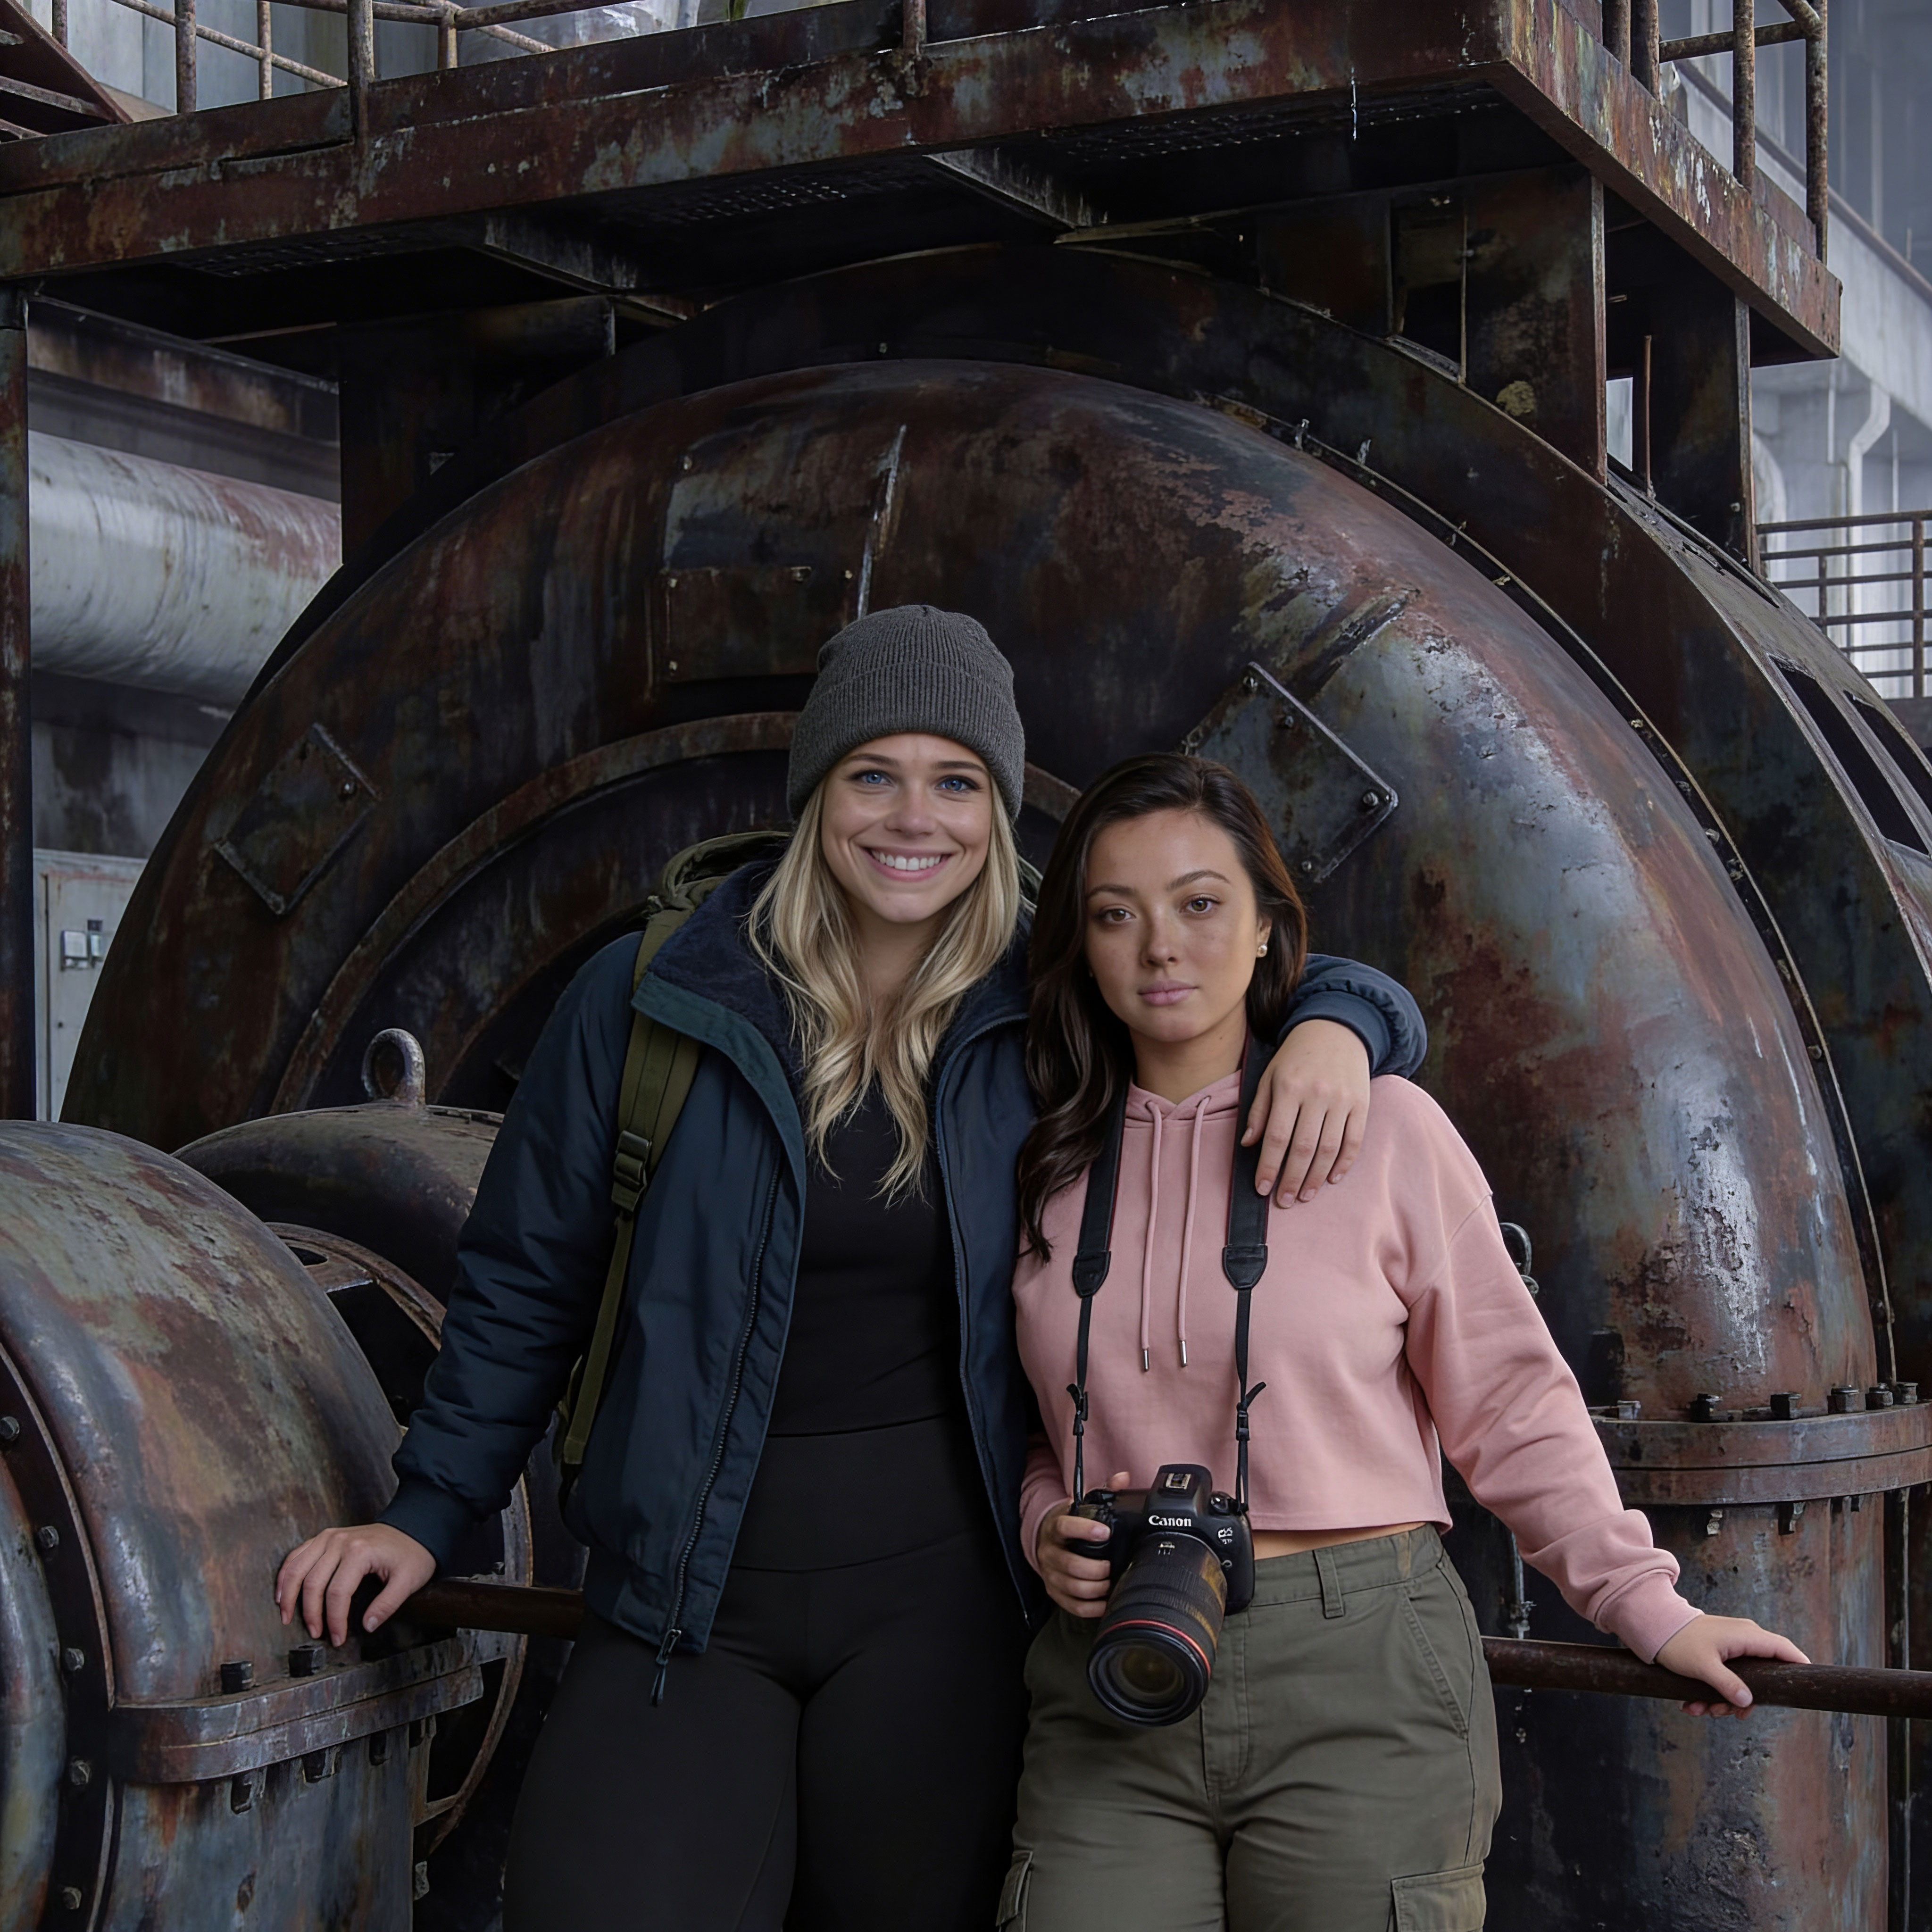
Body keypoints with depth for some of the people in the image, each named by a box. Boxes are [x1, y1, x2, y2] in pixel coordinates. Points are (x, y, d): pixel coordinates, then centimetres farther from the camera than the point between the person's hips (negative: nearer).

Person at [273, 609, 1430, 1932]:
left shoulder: (1051, 1014, 0)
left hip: (937, 1597, 1)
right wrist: (429, 1512, 7)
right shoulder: (651, 998, -1)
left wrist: (1334, 1031, -12)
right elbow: (528, 1285, 8)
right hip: (693, 1598, 0)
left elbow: (1292, 977, 11)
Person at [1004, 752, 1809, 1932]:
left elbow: (1509, 1400, 3)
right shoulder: (1057, 1166, 10)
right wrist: (1051, 1535, 0)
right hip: (1116, 1688, 3)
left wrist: (1647, 1606, -1)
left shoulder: (1383, 1125, -1)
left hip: (1358, 1677, -2)